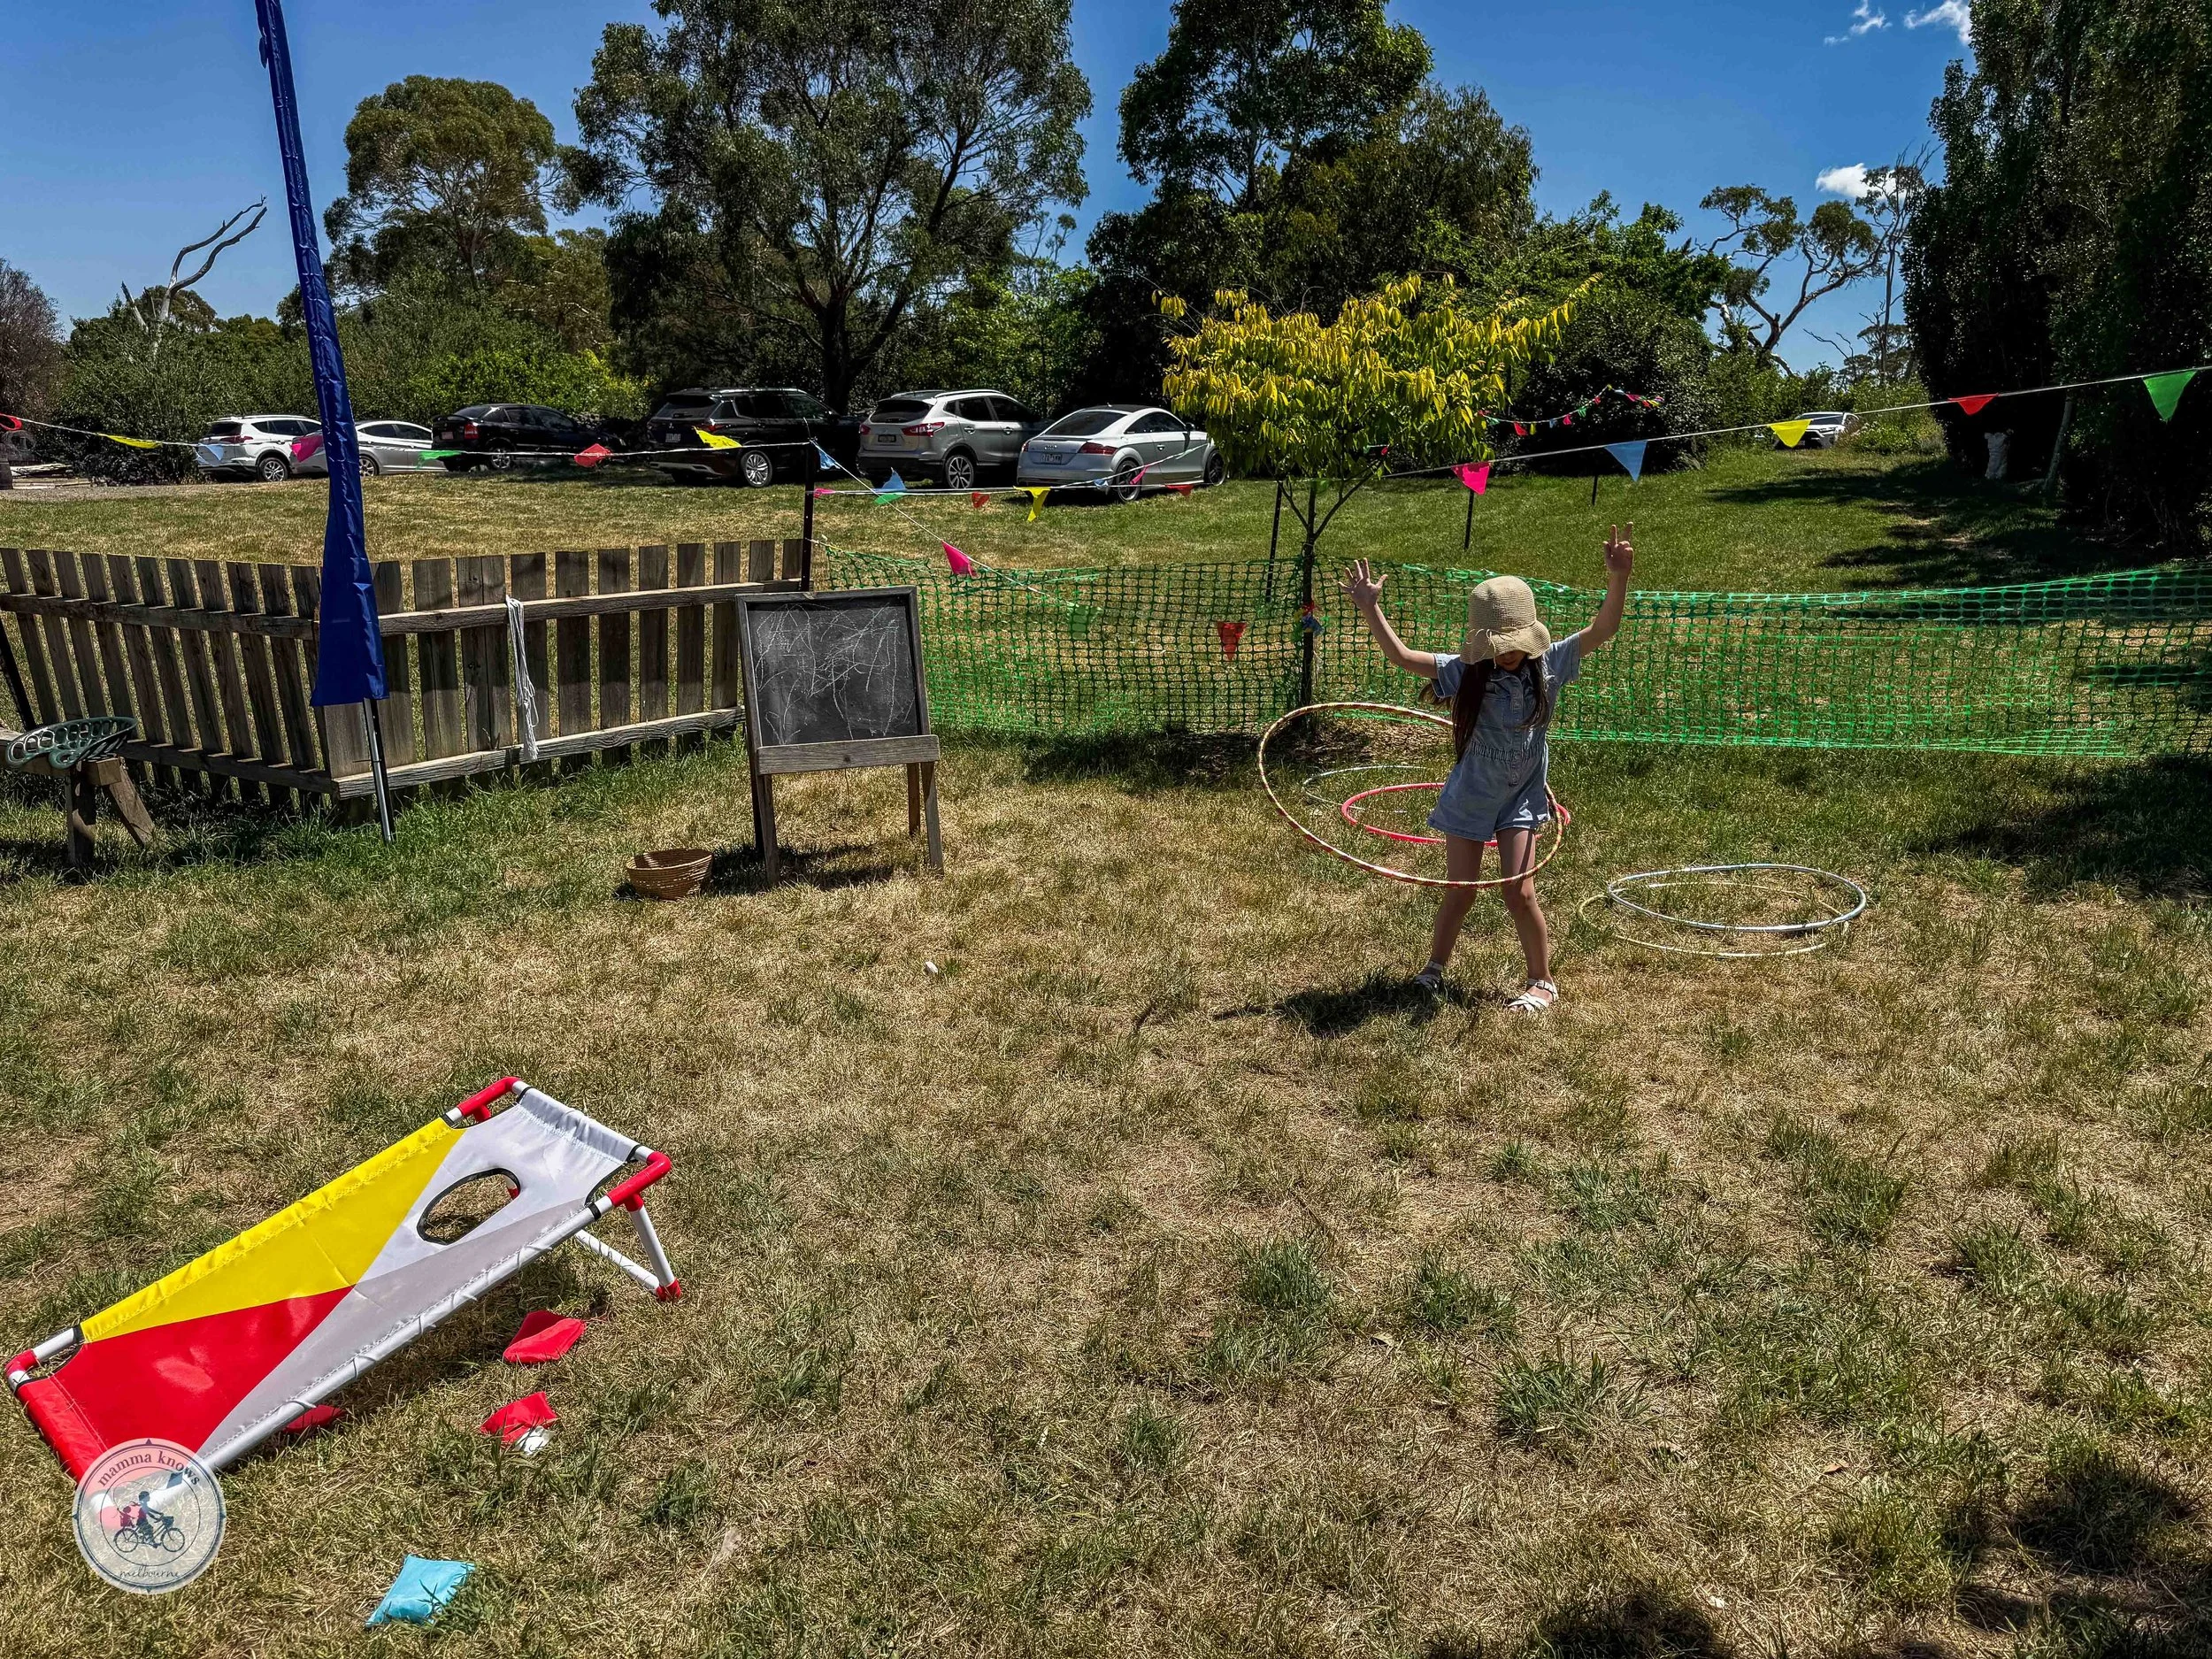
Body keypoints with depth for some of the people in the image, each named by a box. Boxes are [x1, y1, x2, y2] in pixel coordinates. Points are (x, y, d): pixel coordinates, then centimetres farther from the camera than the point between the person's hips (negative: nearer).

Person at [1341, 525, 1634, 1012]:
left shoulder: (1549, 666, -9)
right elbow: (1401, 657, -19)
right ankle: (1434, 969, 31)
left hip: (1521, 798, 0)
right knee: (1460, 893, 7)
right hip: (1469, 797, 0)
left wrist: (1617, 579, -32)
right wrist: (1370, 609, -28)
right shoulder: (1465, 675, -13)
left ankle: (1542, 982, 16)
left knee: (1518, 893, -5)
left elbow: (1602, 630, -18)